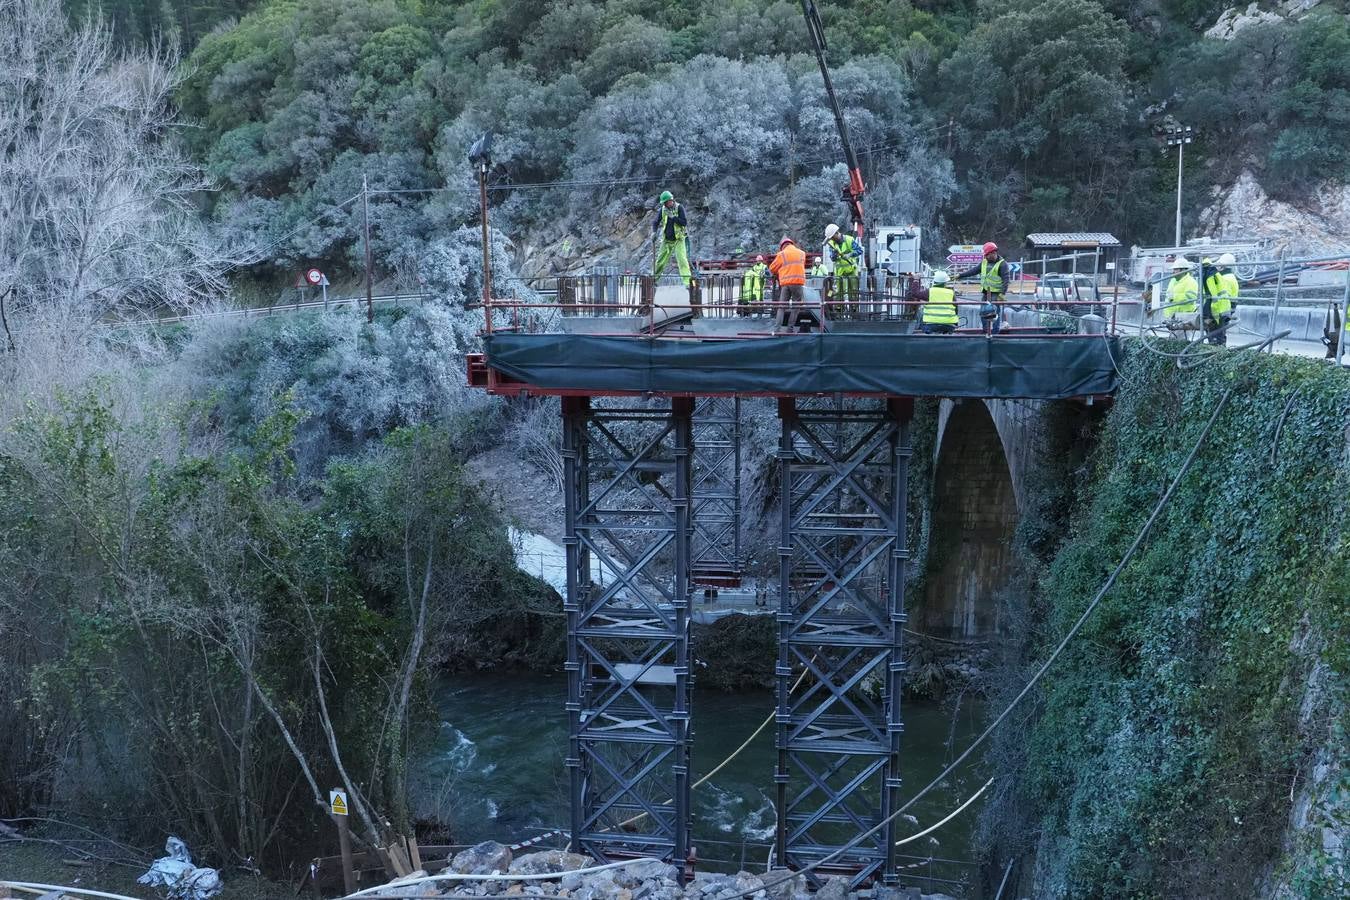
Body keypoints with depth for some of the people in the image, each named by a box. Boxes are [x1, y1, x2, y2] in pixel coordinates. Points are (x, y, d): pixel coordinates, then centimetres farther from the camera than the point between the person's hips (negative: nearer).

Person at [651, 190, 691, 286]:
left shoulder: (679, 208, -9)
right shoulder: (662, 210, 1)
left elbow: (684, 223, -15)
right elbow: (656, 222, 6)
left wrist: (673, 217, -23)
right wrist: (654, 232, -12)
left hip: (678, 239, -4)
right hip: (666, 240, 4)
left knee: (682, 259, -16)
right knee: (660, 261, 7)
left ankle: (687, 282, -19)